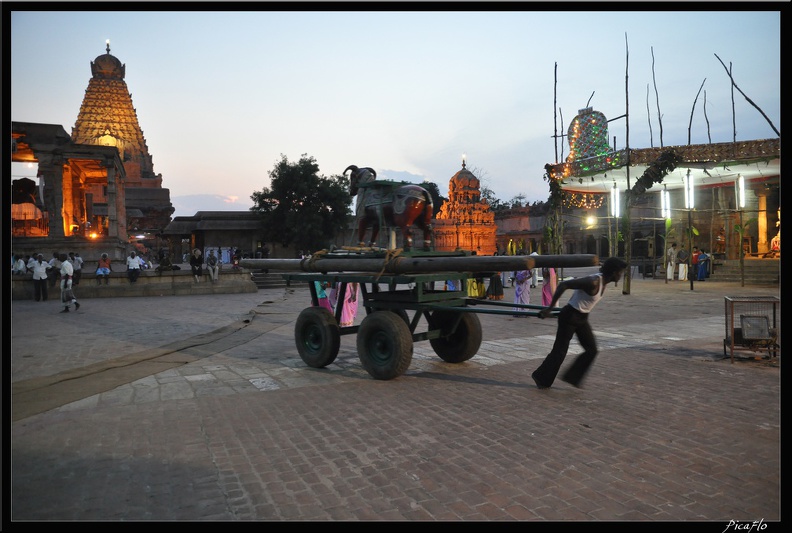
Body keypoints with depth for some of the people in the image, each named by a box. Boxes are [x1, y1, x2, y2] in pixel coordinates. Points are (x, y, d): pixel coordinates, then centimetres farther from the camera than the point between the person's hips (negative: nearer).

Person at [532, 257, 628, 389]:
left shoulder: (603, 282, 1)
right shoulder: (593, 282, -27)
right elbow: (563, 285, -29)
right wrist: (549, 308, -28)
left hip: (582, 318, 9)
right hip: (569, 317, -9)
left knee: (592, 349, 6)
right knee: (560, 350, 1)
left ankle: (572, 377, 17)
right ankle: (541, 377, 18)